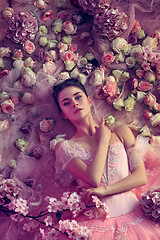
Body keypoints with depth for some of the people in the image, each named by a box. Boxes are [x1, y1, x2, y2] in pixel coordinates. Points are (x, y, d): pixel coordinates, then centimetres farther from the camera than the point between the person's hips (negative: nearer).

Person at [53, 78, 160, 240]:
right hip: (96, 221, -2)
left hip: (132, 215, 3)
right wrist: (103, 140, 1)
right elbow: (93, 179, -11)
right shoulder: (65, 147, 5)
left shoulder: (121, 132, 12)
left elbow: (141, 177, 3)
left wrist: (104, 190, -9)